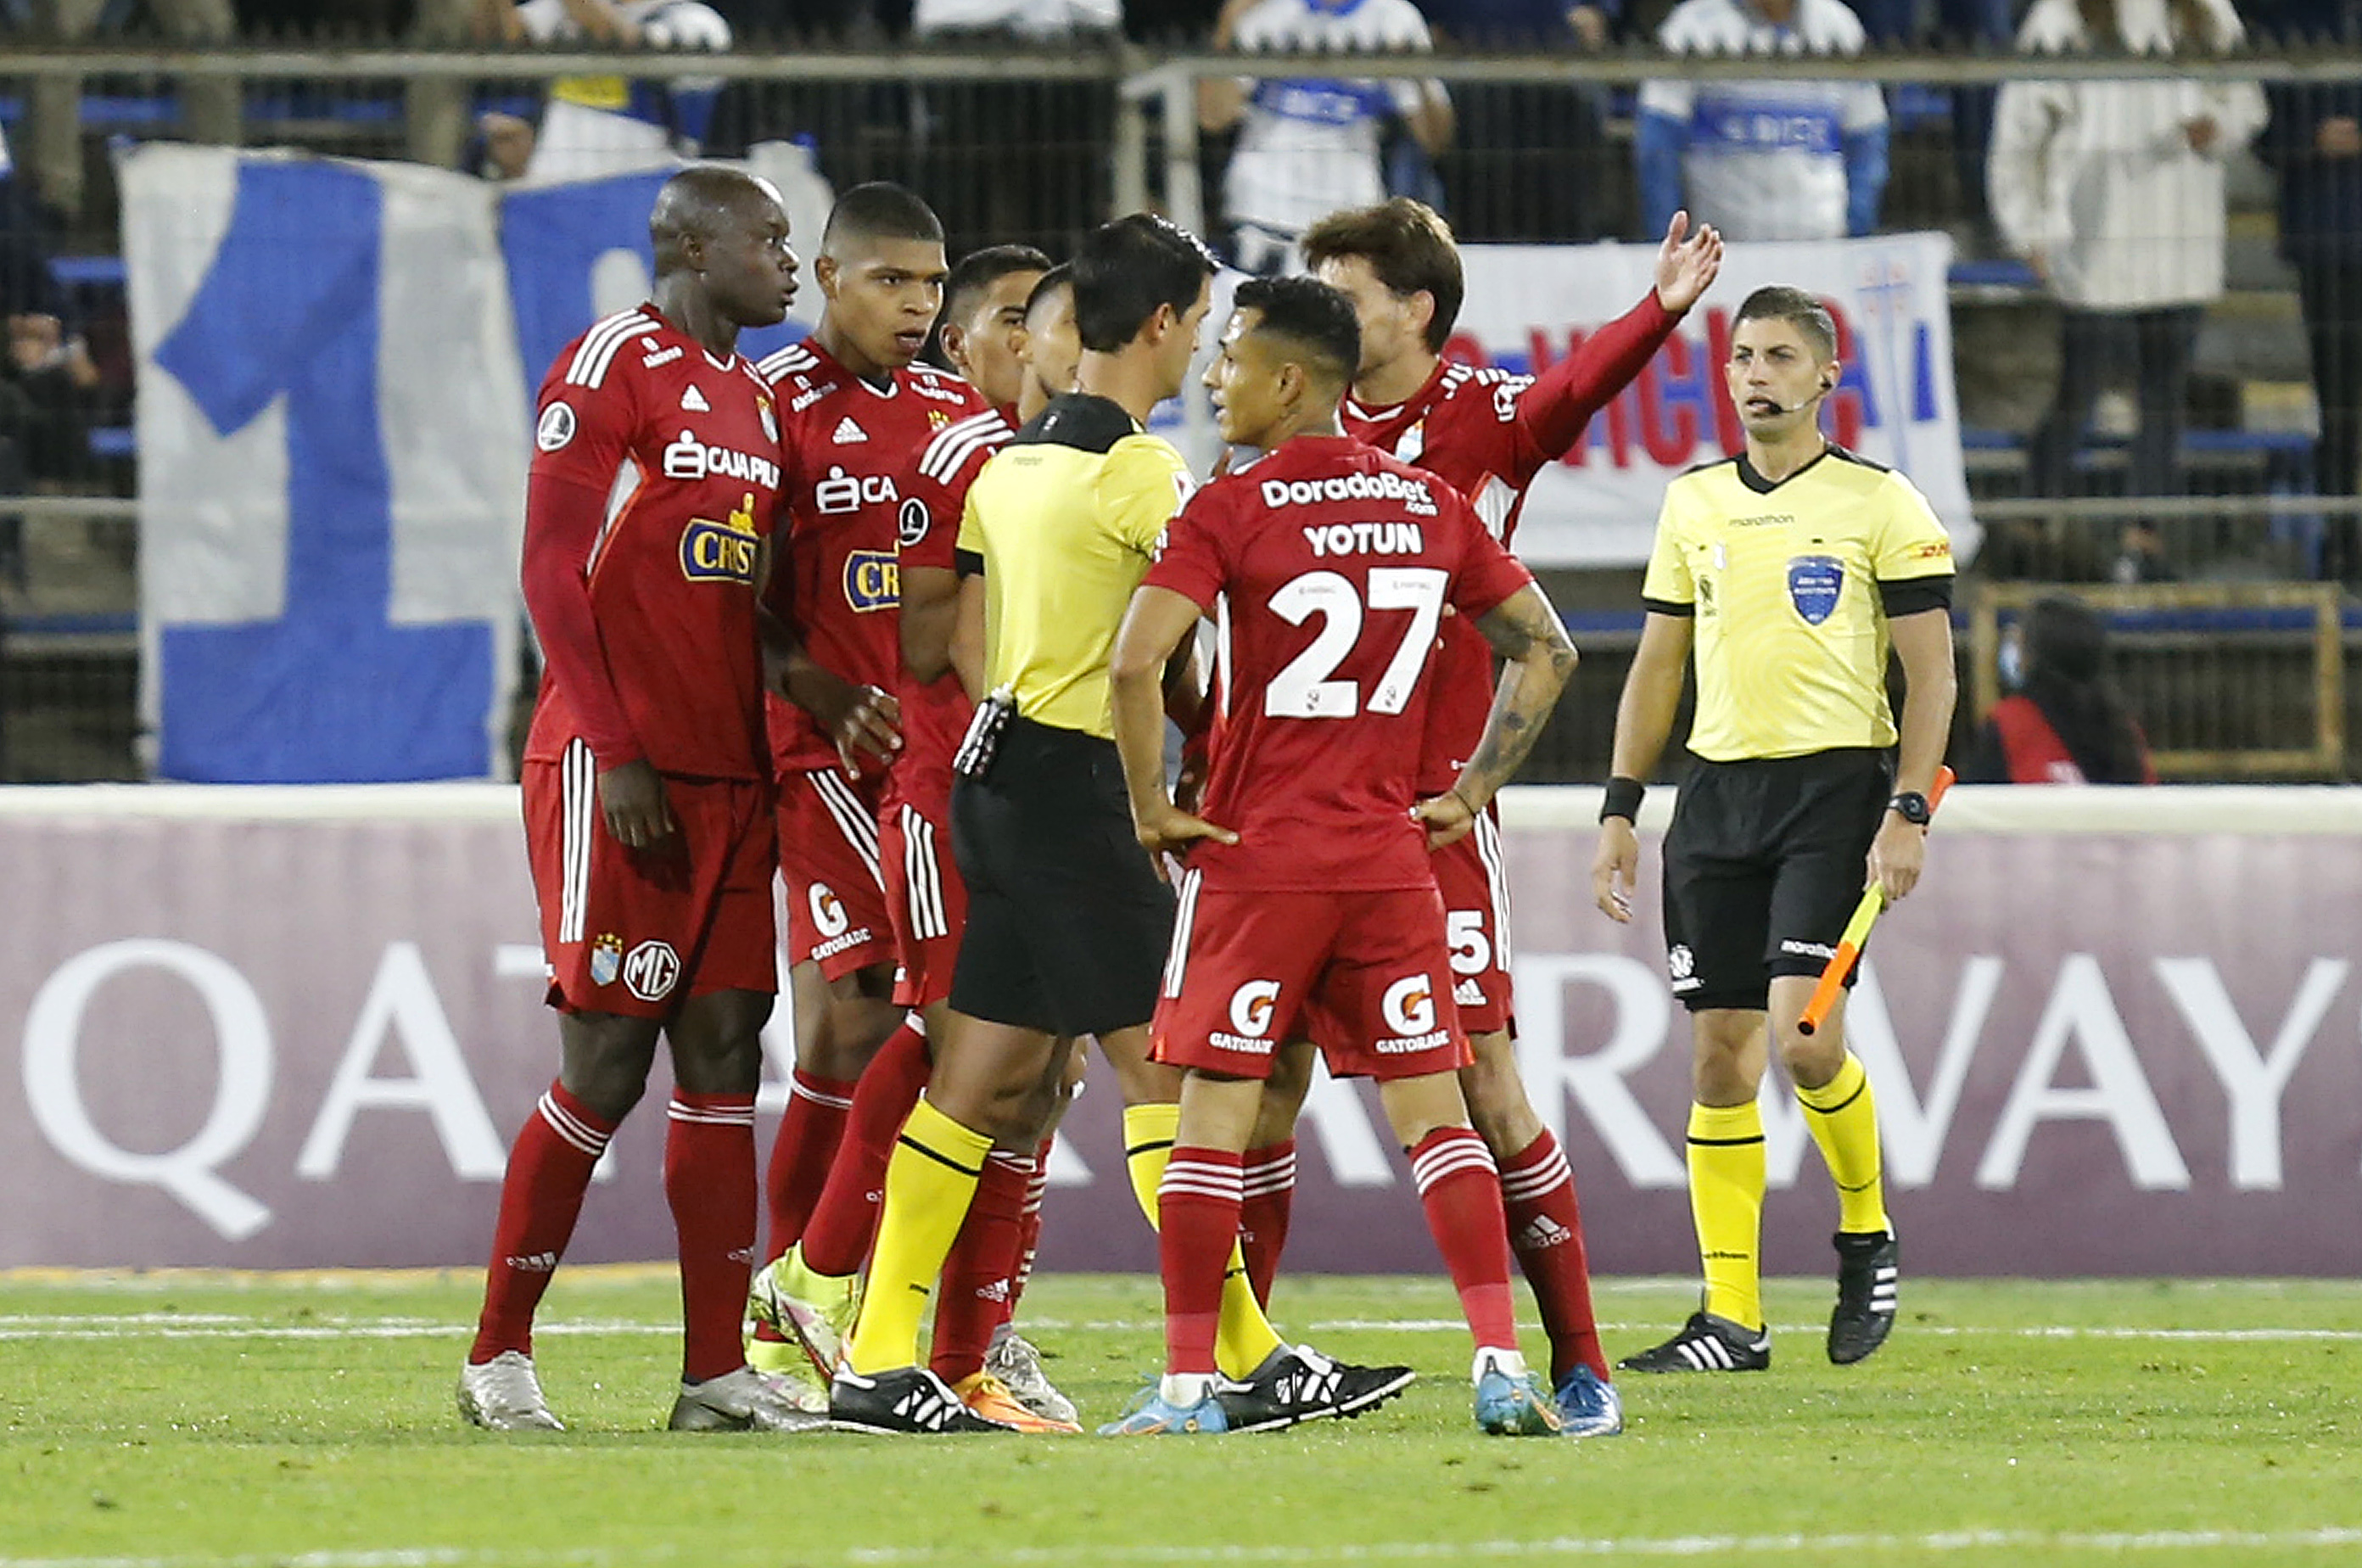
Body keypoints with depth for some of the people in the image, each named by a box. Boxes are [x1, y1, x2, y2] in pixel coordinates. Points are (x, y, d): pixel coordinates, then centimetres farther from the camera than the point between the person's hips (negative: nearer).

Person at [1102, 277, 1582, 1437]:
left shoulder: (1230, 511, -9)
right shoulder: (1428, 504, 6)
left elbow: (1135, 663, -20)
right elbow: (1545, 652, 11)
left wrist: (1151, 807, -8)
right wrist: (1471, 793, 14)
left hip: (1254, 860, -4)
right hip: (1391, 855, 4)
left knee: (1214, 1109, 2)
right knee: (1432, 1107, 6)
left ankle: (1188, 1384, 1)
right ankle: (1502, 1369, -3)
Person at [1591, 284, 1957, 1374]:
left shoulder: (1879, 505, -2)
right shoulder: (1693, 504, 12)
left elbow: (1931, 673, -3)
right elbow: (1657, 665, 18)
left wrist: (1908, 813, -12)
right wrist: (1619, 808, 10)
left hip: (1833, 790, -5)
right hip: (1717, 793, 5)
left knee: (1803, 1034, -17)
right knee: (1719, 1055, 1)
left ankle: (1866, 1234, 9)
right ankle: (1730, 1317, 5)